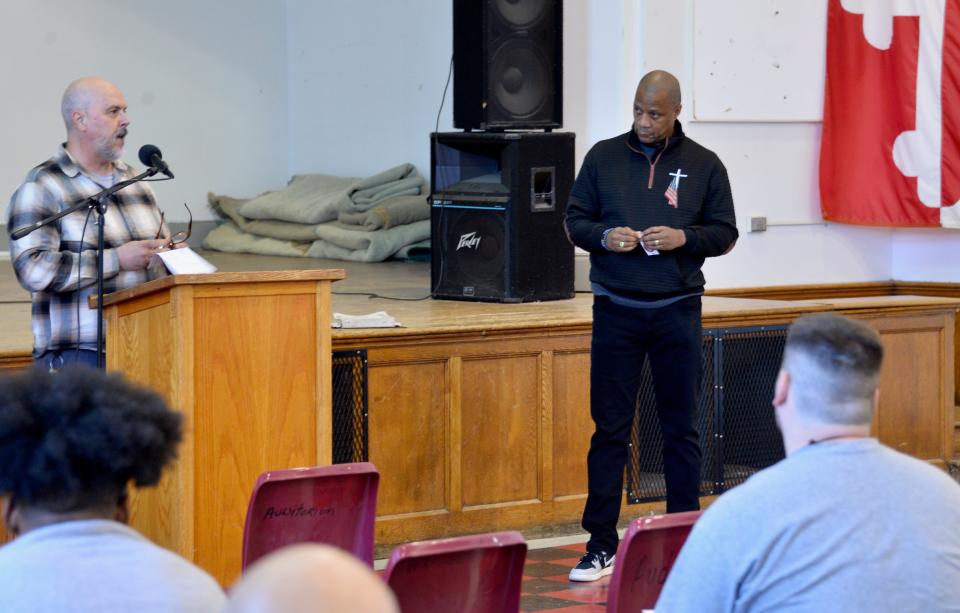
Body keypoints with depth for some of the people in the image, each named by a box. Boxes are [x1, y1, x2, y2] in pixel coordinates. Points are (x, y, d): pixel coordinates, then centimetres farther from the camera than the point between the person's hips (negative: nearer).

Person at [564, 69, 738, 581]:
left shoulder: (704, 165, 2)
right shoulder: (603, 157, 4)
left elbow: (725, 233, 5)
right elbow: (575, 219, 8)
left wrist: (685, 237, -14)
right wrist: (603, 237, -13)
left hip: (677, 309, 0)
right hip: (617, 309, 0)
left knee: (681, 428, 6)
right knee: (609, 428, 1)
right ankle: (601, 545, 6)